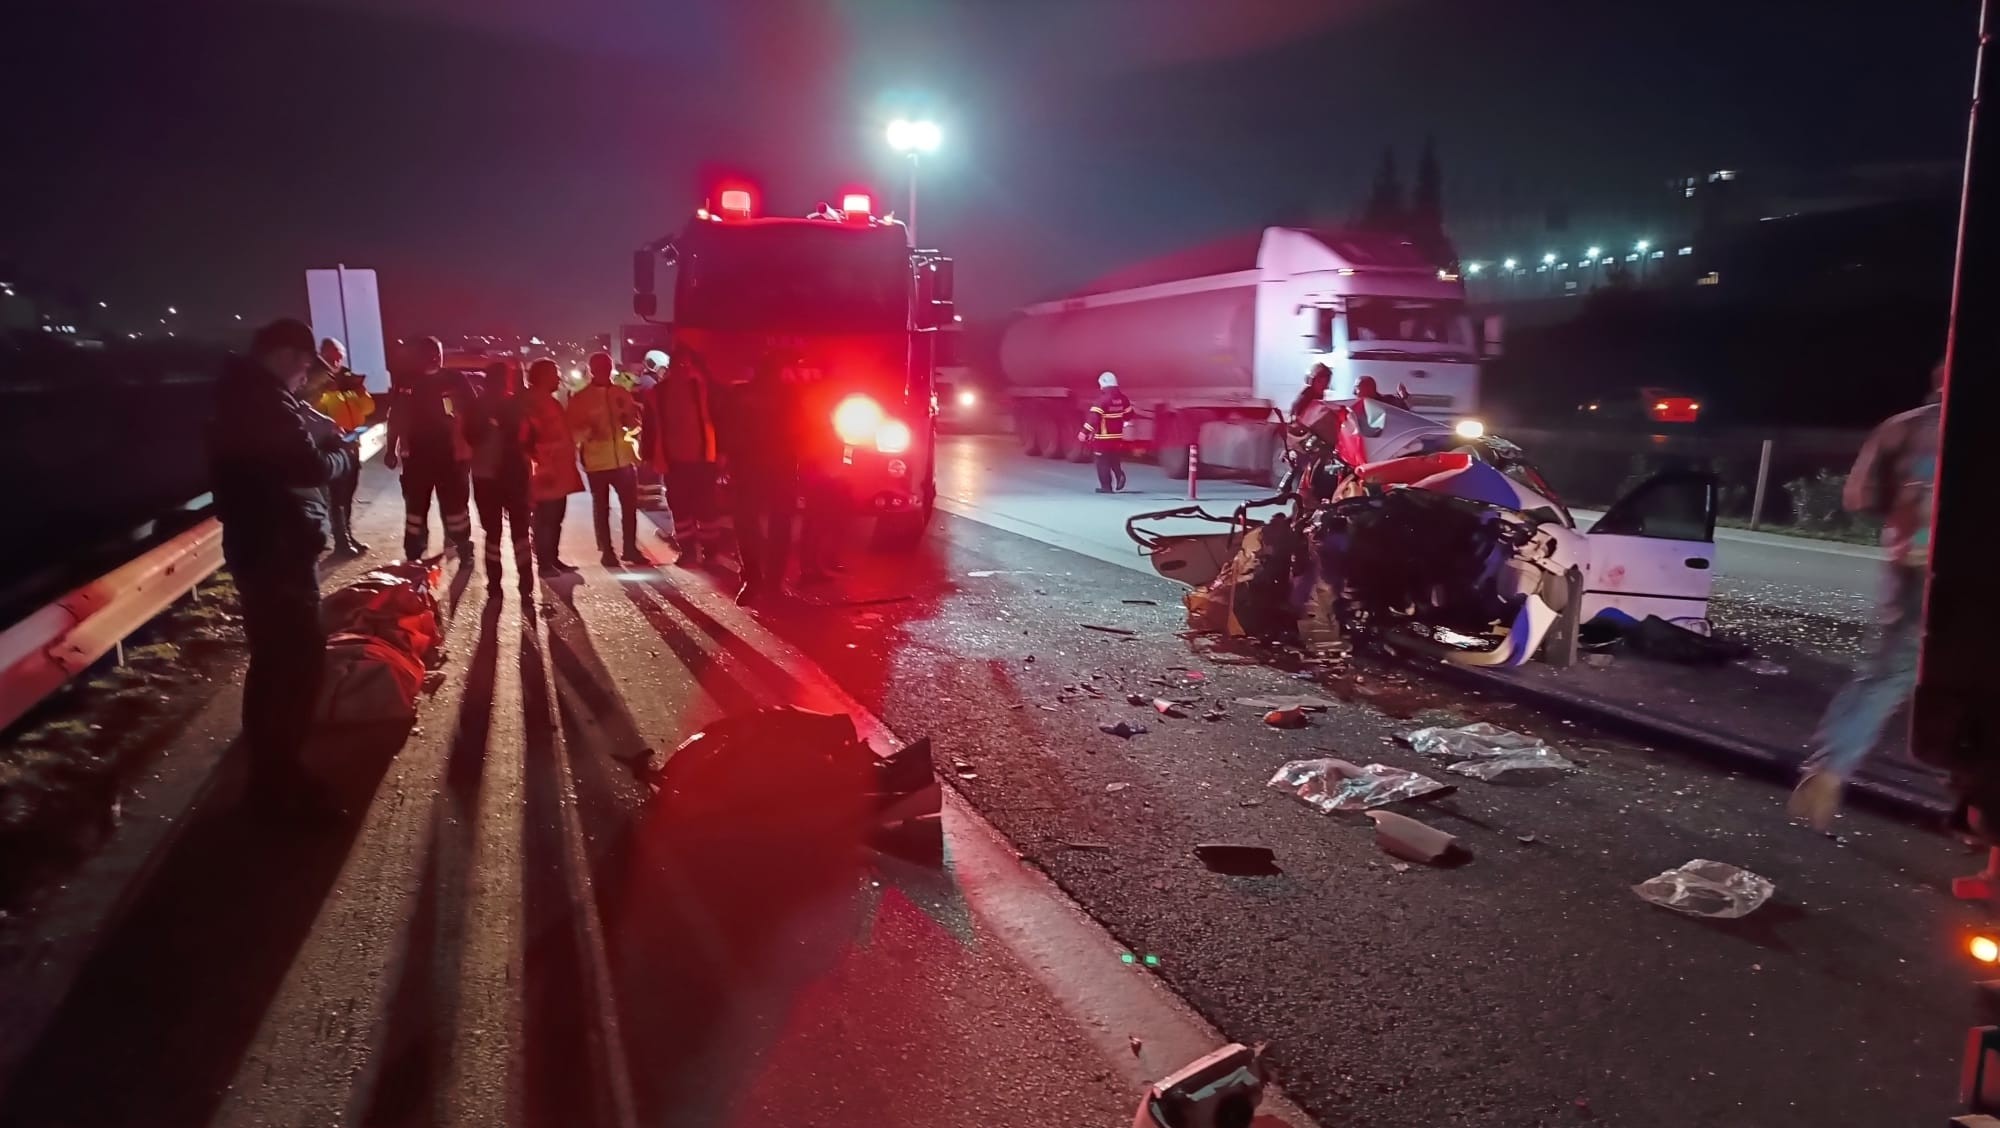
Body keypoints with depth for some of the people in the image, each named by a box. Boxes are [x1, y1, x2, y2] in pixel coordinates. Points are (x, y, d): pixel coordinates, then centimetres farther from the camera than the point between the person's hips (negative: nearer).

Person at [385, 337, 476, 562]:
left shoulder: (456, 380, -4)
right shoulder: (406, 383, 1)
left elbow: (473, 415, -2)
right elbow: (395, 418, 7)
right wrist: (392, 450, 7)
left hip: (451, 456, -2)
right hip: (417, 457, 2)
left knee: (455, 505, 8)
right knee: (415, 507, 11)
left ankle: (463, 550, 22)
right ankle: (414, 556, 21)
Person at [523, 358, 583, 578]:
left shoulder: (551, 402, 18)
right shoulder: (532, 404, -10)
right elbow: (525, 439, -16)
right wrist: (539, 463, -20)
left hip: (560, 471, 9)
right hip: (546, 473, -9)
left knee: (555, 518, 12)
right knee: (546, 519, -6)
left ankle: (553, 558, 19)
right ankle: (544, 563, -2)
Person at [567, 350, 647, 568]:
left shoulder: (622, 394, 11)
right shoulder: (579, 399, 2)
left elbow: (636, 424, 15)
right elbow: (573, 431, -2)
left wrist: (630, 420, -8)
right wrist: (588, 431, -22)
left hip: (624, 458, 2)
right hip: (596, 461, -2)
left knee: (630, 505, 2)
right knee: (601, 507, 5)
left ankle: (631, 548, 13)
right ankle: (607, 551, 13)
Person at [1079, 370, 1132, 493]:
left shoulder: (1103, 399, -18)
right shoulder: (1122, 398, 4)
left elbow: (1093, 418, -24)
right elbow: (1129, 414, 17)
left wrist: (1085, 432, -24)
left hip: (1103, 437, -7)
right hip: (1118, 436, 7)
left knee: (1103, 462, 2)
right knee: (1115, 460, 22)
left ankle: (1106, 487, 3)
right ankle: (1119, 475, 0)